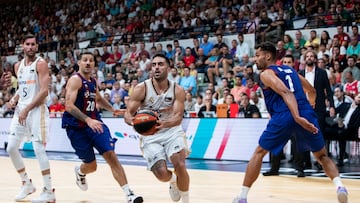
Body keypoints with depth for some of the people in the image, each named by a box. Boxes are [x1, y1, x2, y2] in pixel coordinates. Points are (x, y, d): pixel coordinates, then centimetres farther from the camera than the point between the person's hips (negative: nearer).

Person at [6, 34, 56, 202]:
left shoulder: (40, 64, -9)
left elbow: (44, 91, -17)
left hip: (36, 110, -7)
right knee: (11, 148, 4)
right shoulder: (18, 66, 13)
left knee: (38, 149, -12)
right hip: (21, 110, 8)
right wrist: (15, 98, 4)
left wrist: (27, 109, -19)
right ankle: (27, 184, 20)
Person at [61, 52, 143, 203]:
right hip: (77, 127, -5)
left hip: (95, 122, 5)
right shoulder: (75, 80, -14)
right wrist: (88, 120, -35)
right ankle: (80, 172, 43)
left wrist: (112, 109, 18)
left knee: (111, 155, -12)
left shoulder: (93, 81, 10)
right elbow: (69, 106, -25)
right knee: (91, 165, 4)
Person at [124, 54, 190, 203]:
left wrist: (164, 124, -42)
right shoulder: (141, 89, -12)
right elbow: (128, 114, -13)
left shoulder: (177, 91, -9)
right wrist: (133, 121, -39)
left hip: (172, 131, 0)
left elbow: (178, 116, -19)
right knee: (161, 174, -15)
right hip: (150, 136, 0)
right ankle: (173, 180, 26)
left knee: (180, 165, -23)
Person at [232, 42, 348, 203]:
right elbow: (311, 91, 35)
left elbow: (285, 92, -11)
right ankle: (339, 185, -8)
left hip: (284, 116, -5)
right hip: (306, 114, 5)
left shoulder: (266, 74, 6)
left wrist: (297, 117, -23)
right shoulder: (290, 70, 27)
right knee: (322, 155, 19)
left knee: (259, 153, 13)